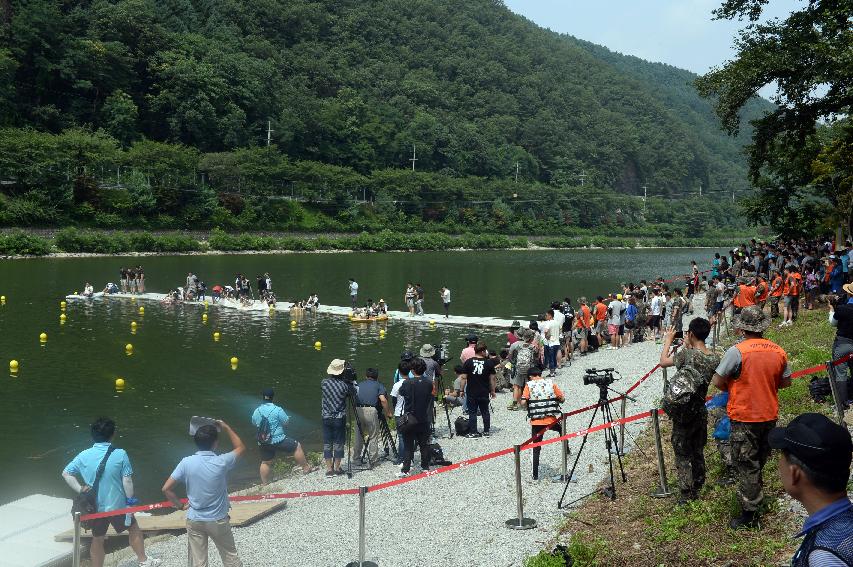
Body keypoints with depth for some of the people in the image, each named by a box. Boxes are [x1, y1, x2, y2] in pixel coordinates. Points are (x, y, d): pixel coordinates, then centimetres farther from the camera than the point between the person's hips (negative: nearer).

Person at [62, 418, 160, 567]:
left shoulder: (84, 455, -6)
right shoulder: (120, 454, -17)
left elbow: (66, 473, 1)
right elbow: (127, 480, -15)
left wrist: (79, 489, 3)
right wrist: (130, 499, -3)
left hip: (95, 507, 3)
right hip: (117, 504, -2)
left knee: (97, 539, 18)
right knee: (134, 529, 20)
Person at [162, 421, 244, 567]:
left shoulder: (186, 462, -14)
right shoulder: (221, 462, -18)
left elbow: (166, 489, -11)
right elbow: (241, 448, 2)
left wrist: (180, 506, 3)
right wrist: (226, 427, 6)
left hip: (194, 520, 2)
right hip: (218, 520, -1)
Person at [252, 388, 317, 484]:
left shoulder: (257, 411, 1)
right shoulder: (277, 410, -15)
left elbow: (254, 423, 16)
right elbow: (286, 421, -6)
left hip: (263, 442, 5)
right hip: (278, 440, -5)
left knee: (265, 462, 19)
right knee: (297, 446, 10)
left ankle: (264, 484, 27)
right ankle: (306, 468, 16)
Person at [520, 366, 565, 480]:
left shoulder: (529, 385, -1)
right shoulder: (550, 383, 4)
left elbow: (523, 403, -10)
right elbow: (562, 399, 4)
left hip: (536, 421, -1)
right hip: (552, 420, 1)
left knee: (536, 448, 7)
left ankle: (535, 475, 8)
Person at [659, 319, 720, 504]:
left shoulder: (687, 354, -20)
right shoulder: (715, 359, -3)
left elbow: (663, 362, -7)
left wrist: (668, 340, 5)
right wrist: (690, 348, 13)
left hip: (683, 415, -5)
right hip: (701, 413, 6)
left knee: (683, 454, 5)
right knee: (698, 452, 19)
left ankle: (686, 494, 8)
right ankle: (697, 489, 30)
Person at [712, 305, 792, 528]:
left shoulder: (737, 351, -21)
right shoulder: (778, 351, -3)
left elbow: (717, 382, -17)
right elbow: (786, 382, 8)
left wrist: (732, 389, 2)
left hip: (744, 417, -5)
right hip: (770, 415, 6)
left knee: (746, 464, 4)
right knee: (760, 459, 23)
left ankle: (749, 513, 9)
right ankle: (755, 495, 41)